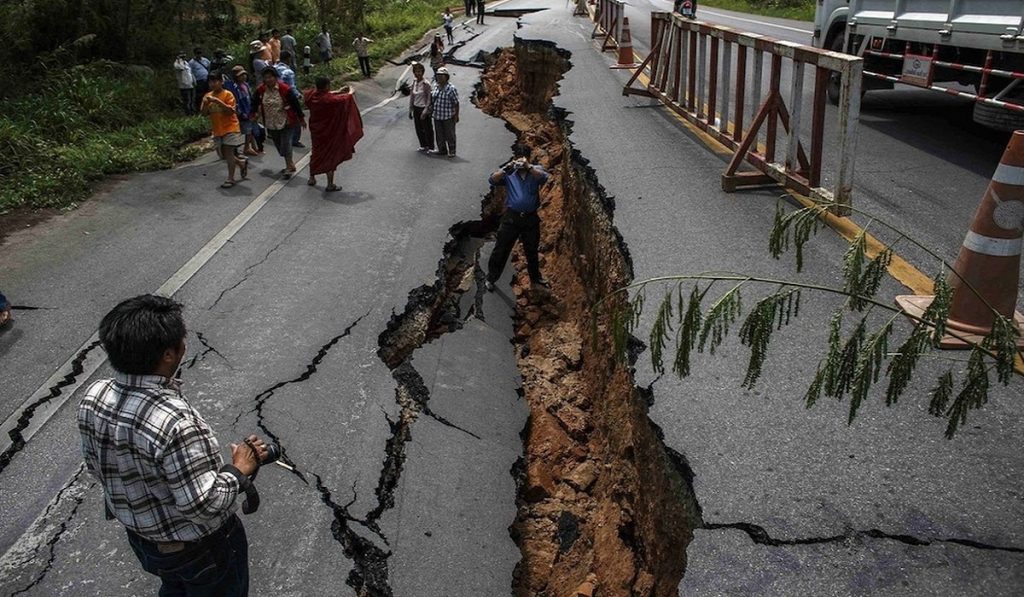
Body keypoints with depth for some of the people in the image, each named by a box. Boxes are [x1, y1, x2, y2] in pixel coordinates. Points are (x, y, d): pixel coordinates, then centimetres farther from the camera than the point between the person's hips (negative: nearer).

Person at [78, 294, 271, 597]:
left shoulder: (93, 397, -16)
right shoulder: (174, 421, -40)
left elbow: (94, 465, 1)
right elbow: (203, 506, -34)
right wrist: (239, 470, -19)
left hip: (140, 536, 6)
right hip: (200, 549, -6)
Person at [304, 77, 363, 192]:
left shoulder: (311, 95, -10)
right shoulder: (329, 100, -27)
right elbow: (346, 98, -12)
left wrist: (338, 91, 13)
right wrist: (350, 92, 10)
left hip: (315, 131, 6)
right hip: (328, 133, -6)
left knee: (316, 153, 24)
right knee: (330, 156, 6)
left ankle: (312, 178, 35)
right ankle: (330, 185, 12)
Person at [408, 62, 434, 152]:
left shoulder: (426, 84, -14)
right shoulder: (414, 83, 4)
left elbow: (429, 98, -14)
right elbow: (411, 96, 10)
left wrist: (425, 111, -18)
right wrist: (410, 110, 9)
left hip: (423, 108, -6)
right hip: (416, 108, 6)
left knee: (427, 129, 3)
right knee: (418, 128, 14)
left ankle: (431, 147, 15)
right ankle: (423, 145, 29)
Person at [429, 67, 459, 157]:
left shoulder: (451, 88, -16)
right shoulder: (435, 86, 3)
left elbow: (456, 103, -12)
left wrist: (456, 116, -13)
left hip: (448, 116, -6)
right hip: (437, 116, 6)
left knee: (449, 134, 8)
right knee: (439, 134, 14)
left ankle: (451, 151, 24)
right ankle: (442, 149, 30)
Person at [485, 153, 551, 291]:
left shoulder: (535, 171, 2)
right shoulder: (508, 174, 2)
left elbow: (543, 177, -19)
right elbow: (492, 180, -12)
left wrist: (528, 167, -32)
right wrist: (505, 169, -26)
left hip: (531, 218, 1)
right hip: (511, 217, -1)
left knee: (532, 250, 18)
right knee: (501, 249, 4)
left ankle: (536, 277, 37)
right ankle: (491, 278, 16)